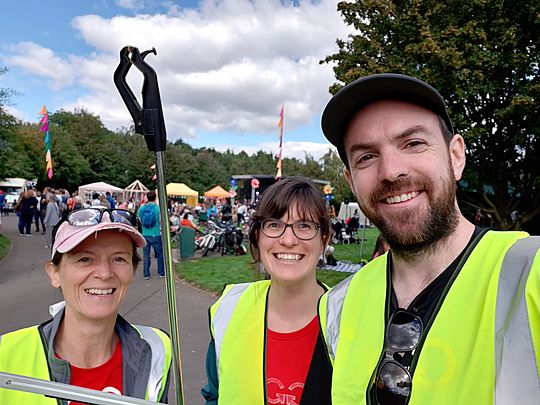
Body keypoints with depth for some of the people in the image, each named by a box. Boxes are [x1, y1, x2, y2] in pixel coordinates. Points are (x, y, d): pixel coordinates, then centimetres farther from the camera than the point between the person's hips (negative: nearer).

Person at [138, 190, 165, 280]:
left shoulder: (142, 208, -1)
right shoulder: (158, 208, -12)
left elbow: (140, 220, 9)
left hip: (145, 235, 3)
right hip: (156, 235, -3)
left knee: (146, 255, 11)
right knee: (159, 254, 12)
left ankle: (146, 274, 14)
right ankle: (161, 273, 20)